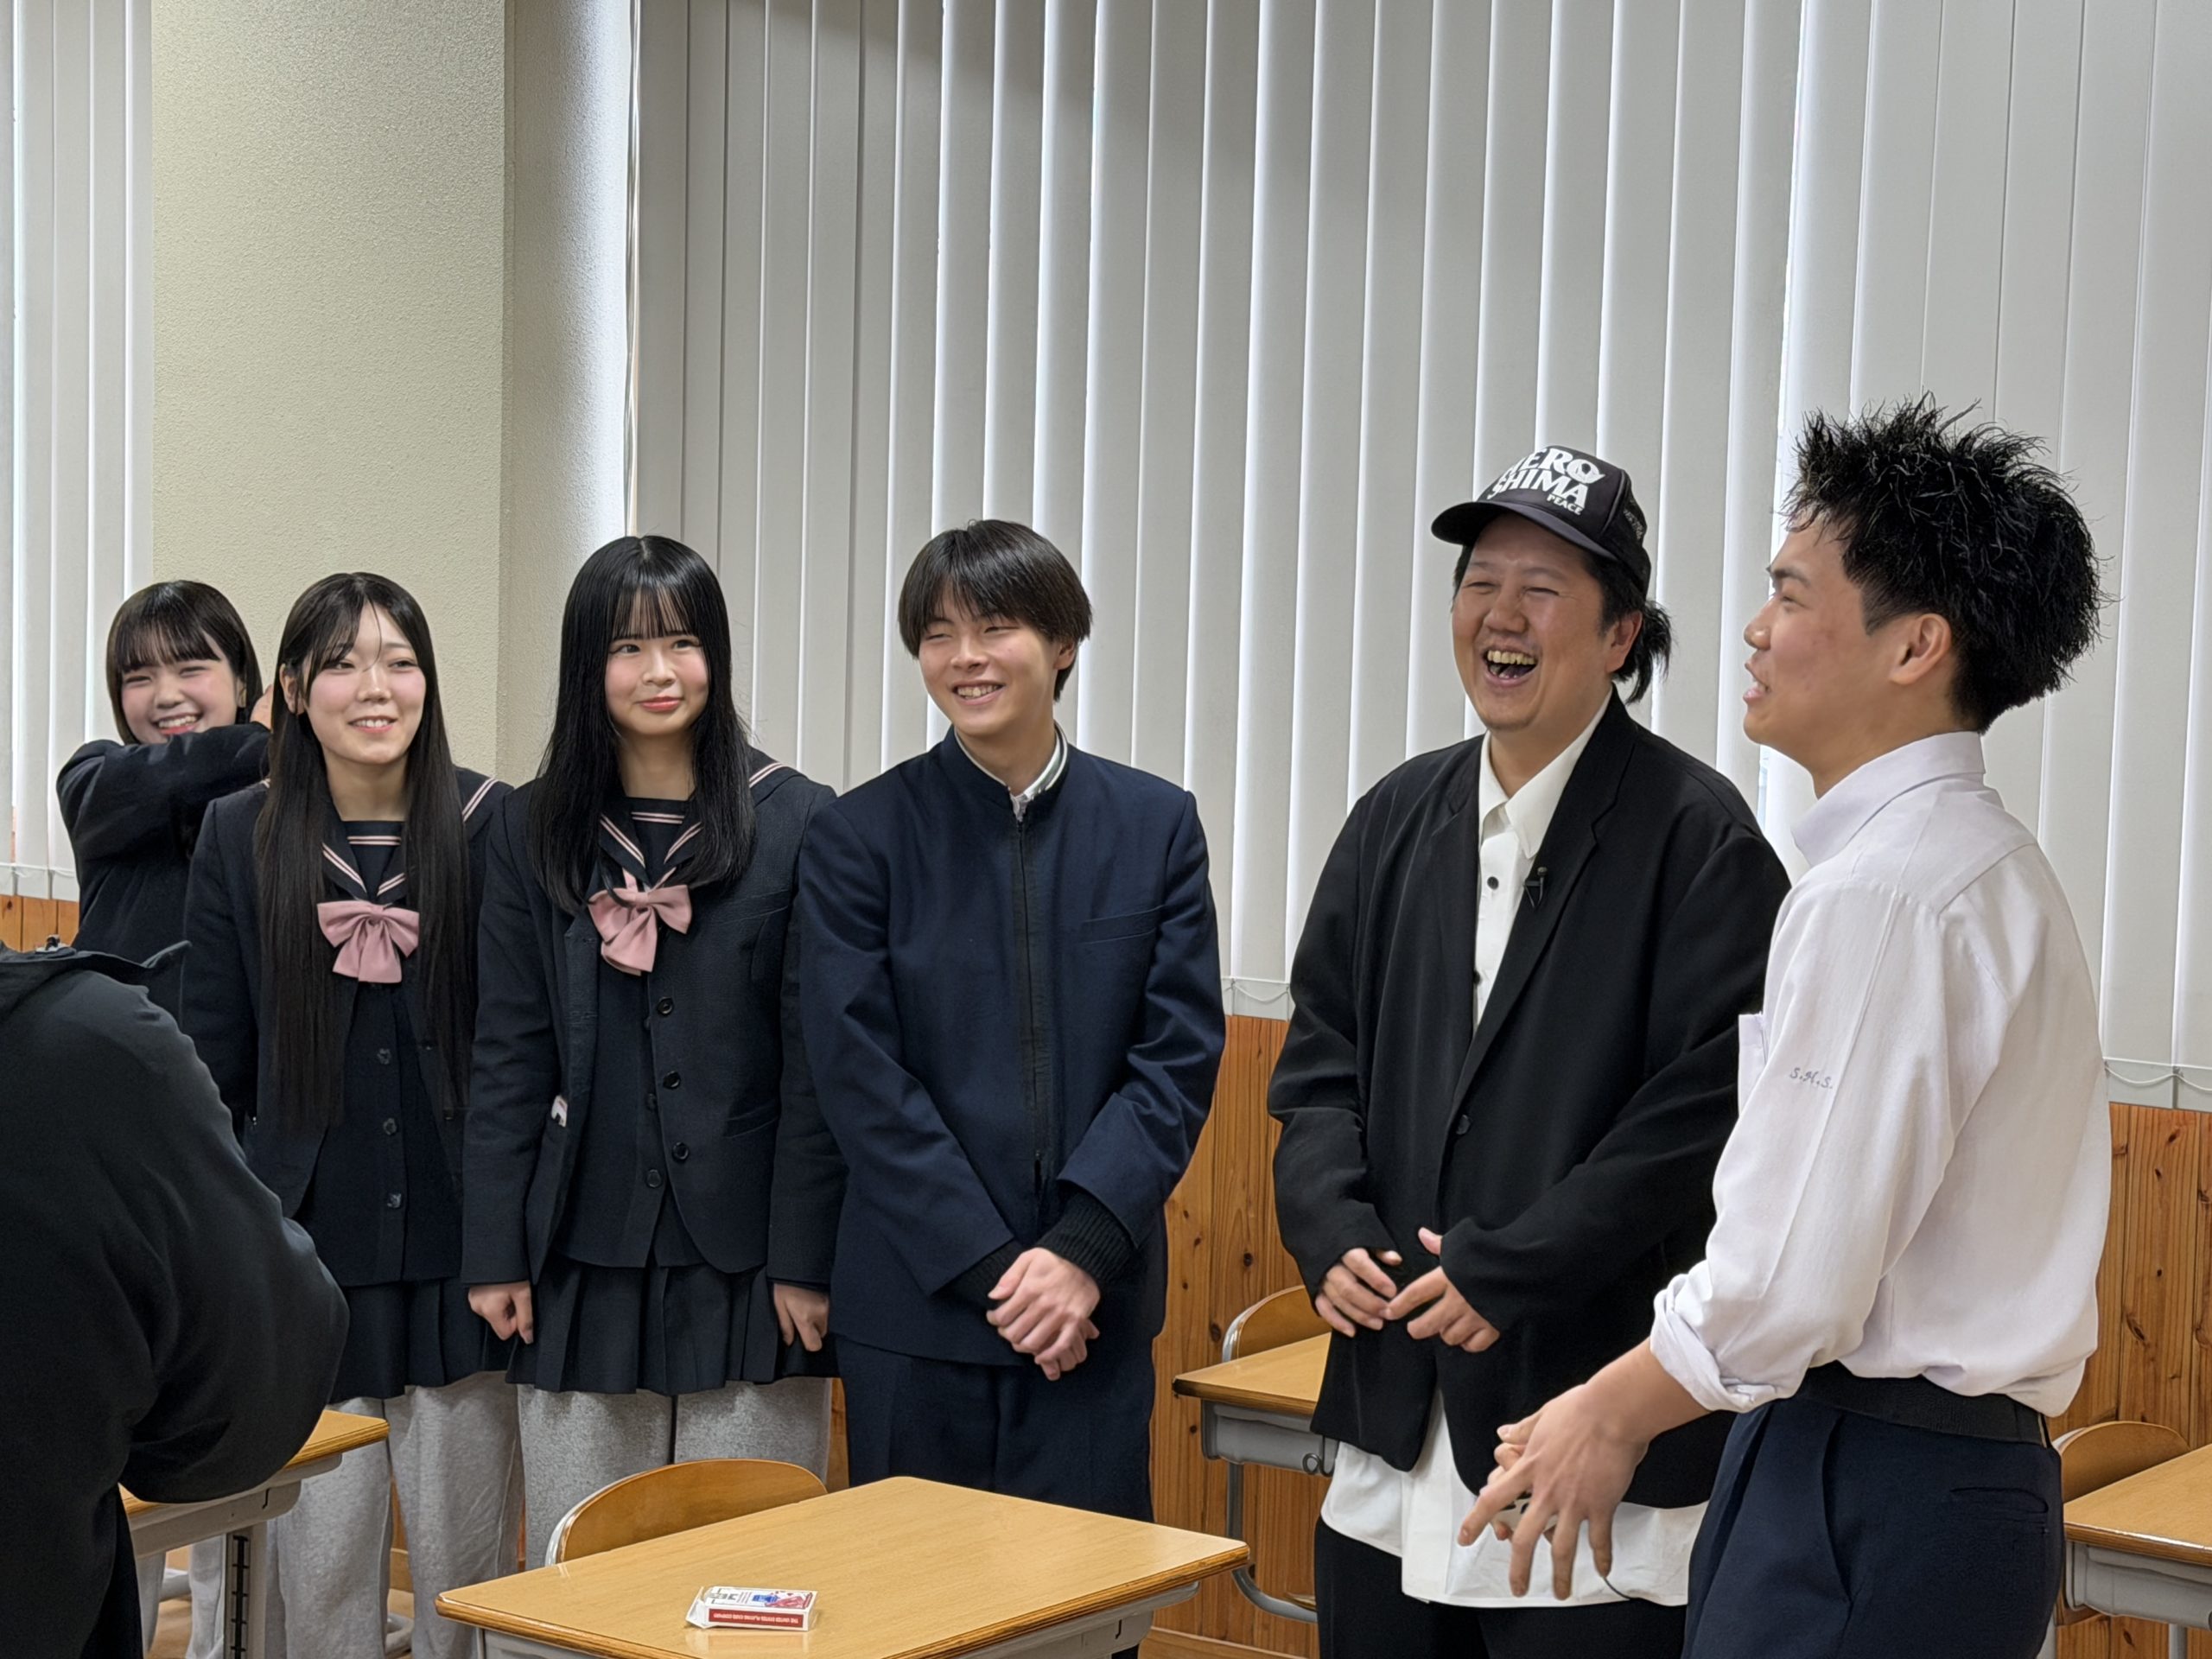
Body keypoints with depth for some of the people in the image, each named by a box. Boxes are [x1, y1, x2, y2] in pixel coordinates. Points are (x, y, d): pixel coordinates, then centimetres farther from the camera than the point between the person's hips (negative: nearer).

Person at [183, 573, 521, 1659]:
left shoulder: (493, 828, -2)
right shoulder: (239, 840, 3)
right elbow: (211, 1071, 7)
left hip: (456, 1256, -1)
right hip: (304, 1258, 1)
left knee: (469, 1571, 6)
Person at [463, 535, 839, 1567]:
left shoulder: (793, 823, -3)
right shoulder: (533, 833, 6)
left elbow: (816, 1058, -4)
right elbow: (508, 1057, 6)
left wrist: (806, 1256, -7)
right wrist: (495, 1251, 2)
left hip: (743, 1259, -2)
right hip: (583, 1263, 2)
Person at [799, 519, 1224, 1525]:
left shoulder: (1157, 825, 5)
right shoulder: (859, 836, 0)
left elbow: (1180, 1055, -1)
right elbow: (860, 1077, -5)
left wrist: (1085, 1249, -13)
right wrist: (988, 1265, -12)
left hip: (1096, 1302, 1)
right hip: (915, 1304, -1)